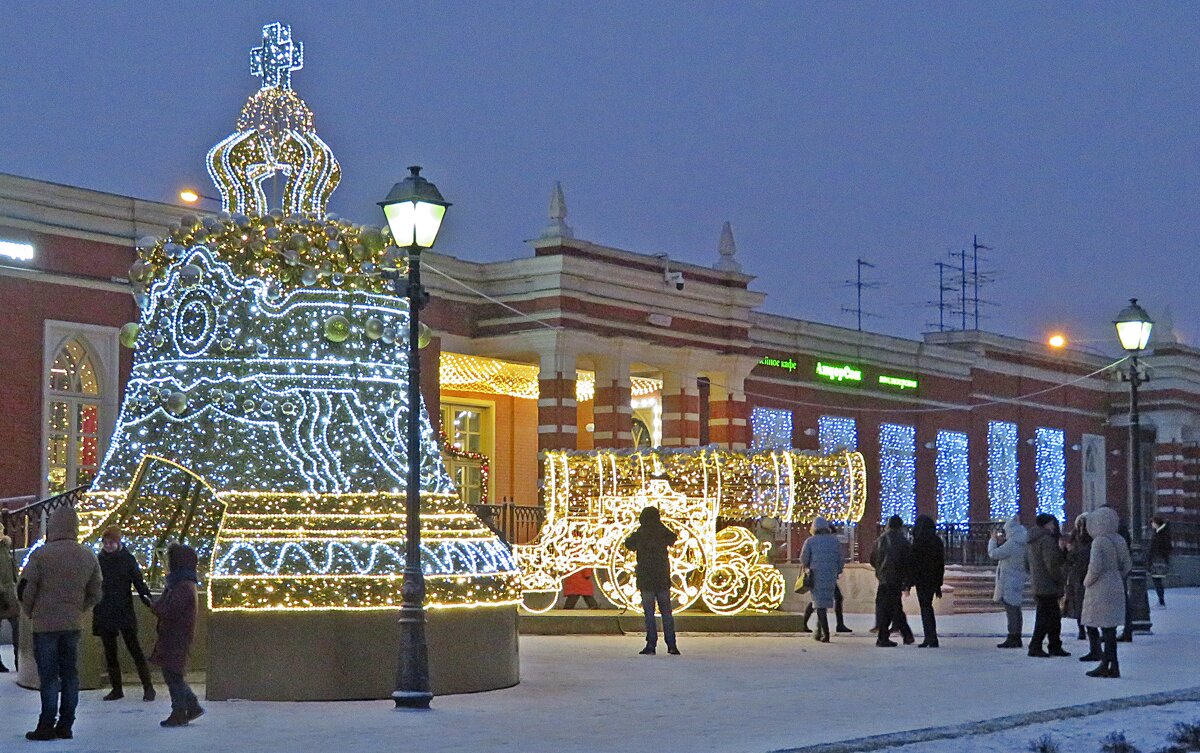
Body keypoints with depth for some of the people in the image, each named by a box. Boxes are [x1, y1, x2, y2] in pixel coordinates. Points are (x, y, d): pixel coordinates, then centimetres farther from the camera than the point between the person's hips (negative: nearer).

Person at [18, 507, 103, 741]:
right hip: (73, 624, 4)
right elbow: (95, 594, 8)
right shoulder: (88, 556, 3)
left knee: (48, 676, 0)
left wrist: (29, 612, 9)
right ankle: (65, 726, 12)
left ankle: (46, 727, 1)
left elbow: (26, 589, -8)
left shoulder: (41, 554, -12)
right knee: (70, 674, 9)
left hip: (45, 623, -4)